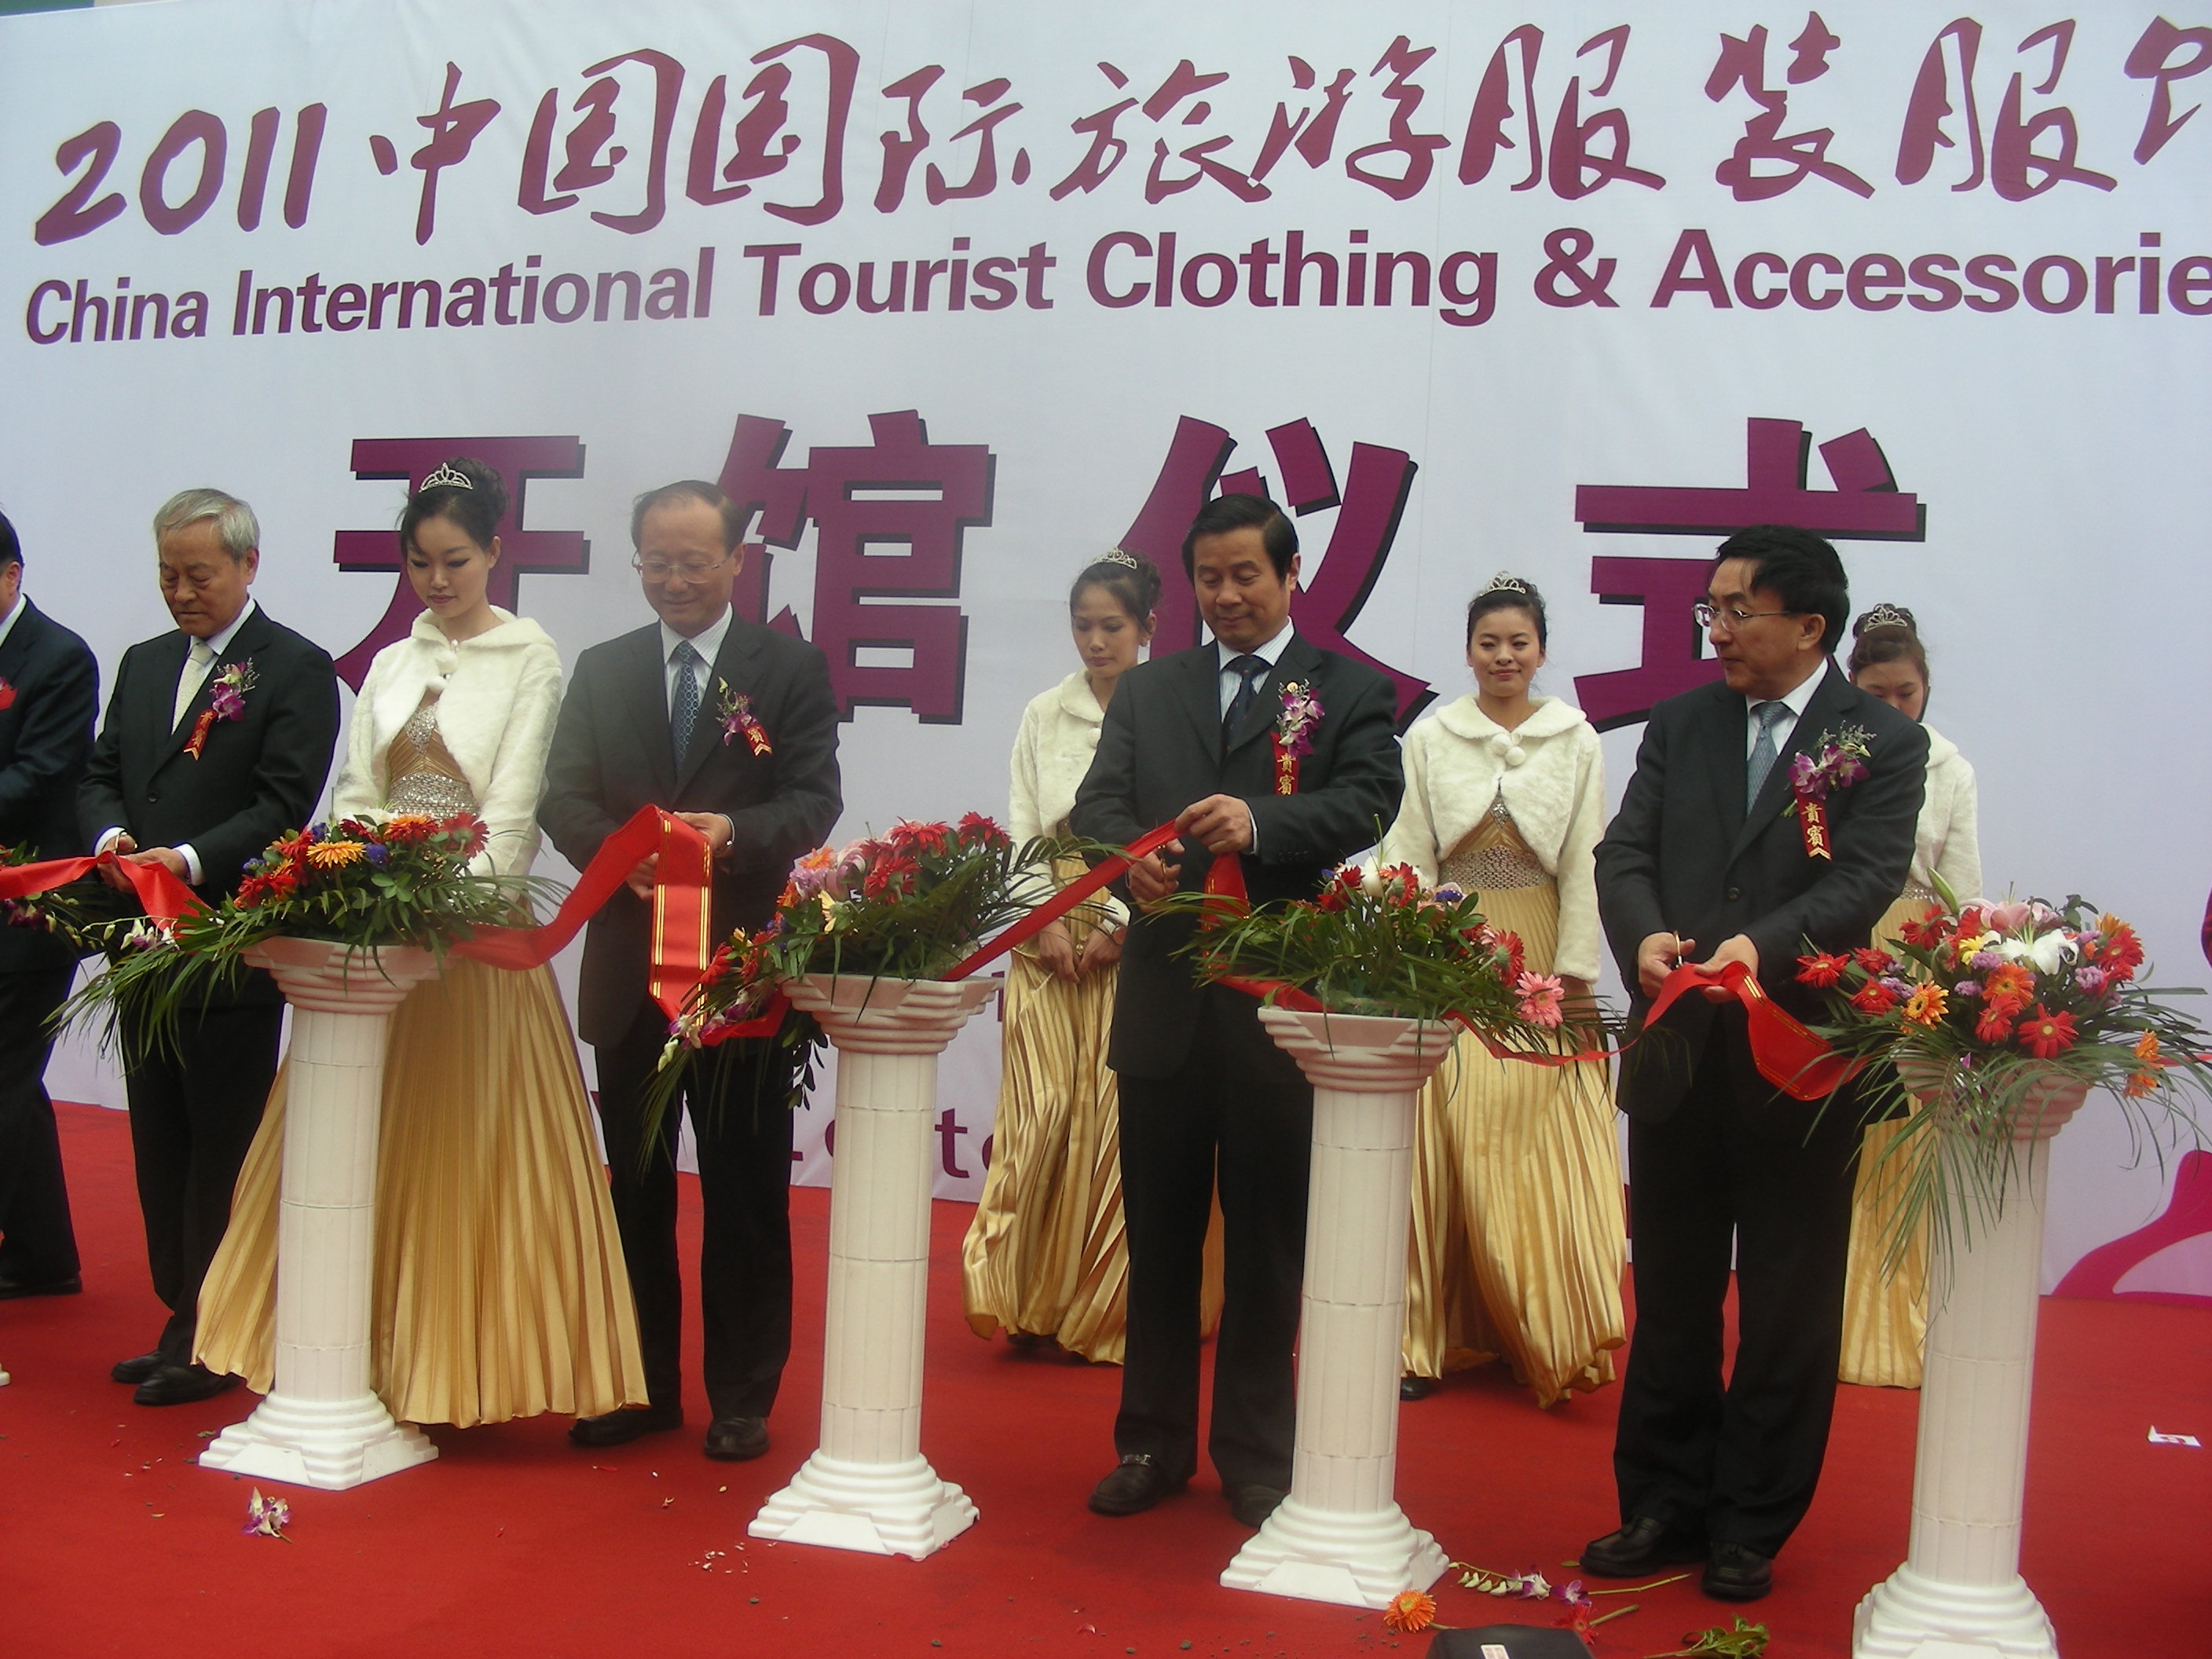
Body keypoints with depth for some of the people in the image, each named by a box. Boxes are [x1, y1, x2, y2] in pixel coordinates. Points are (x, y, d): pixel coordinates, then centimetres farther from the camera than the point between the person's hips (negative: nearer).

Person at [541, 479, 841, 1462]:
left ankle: (741, 1397, 15)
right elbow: (562, 799, 3)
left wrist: (732, 832, -27)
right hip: (629, 965, 4)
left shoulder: (792, 670, 1)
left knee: (745, 1191, 4)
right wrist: (621, 850, -17)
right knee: (635, 1186, 12)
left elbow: (815, 800, -8)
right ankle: (644, 1384, 25)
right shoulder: (602, 671, 11)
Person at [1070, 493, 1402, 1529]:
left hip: (1280, 1003, -3)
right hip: (1161, 998, 3)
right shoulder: (1145, 691, 14)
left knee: (1267, 1245, 7)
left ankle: (1256, 1456, 21)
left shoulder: (1351, 692, 4)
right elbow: (1095, 803, 2)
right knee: (1158, 1238, 12)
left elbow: (1367, 805, -12)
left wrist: (1258, 820, -30)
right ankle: (1154, 1443, 26)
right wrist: (1128, 855, -21)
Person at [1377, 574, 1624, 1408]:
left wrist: (1572, 976, -5)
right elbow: (1407, 859, 2)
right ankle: (1425, 1334, 7)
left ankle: (1544, 1338, 11)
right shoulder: (1430, 738, 5)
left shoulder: (1576, 742, 4)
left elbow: (1584, 866, 2)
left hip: (1538, 963, 0)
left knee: (1539, 1152, 0)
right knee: (1441, 1146, 0)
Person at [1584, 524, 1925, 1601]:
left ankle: (1753, 1525, 21)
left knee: (1788, 1303, 8)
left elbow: (1868, 880, -15)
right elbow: (1625, 851, 2)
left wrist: (1762, 944, -31)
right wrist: (1643, 935, -19)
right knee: (1670, 1291, 13)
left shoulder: (1882, 742, -3)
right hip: (1679, 1053, 4)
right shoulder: (1680, 724, 10)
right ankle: (1664, 1504, 27)